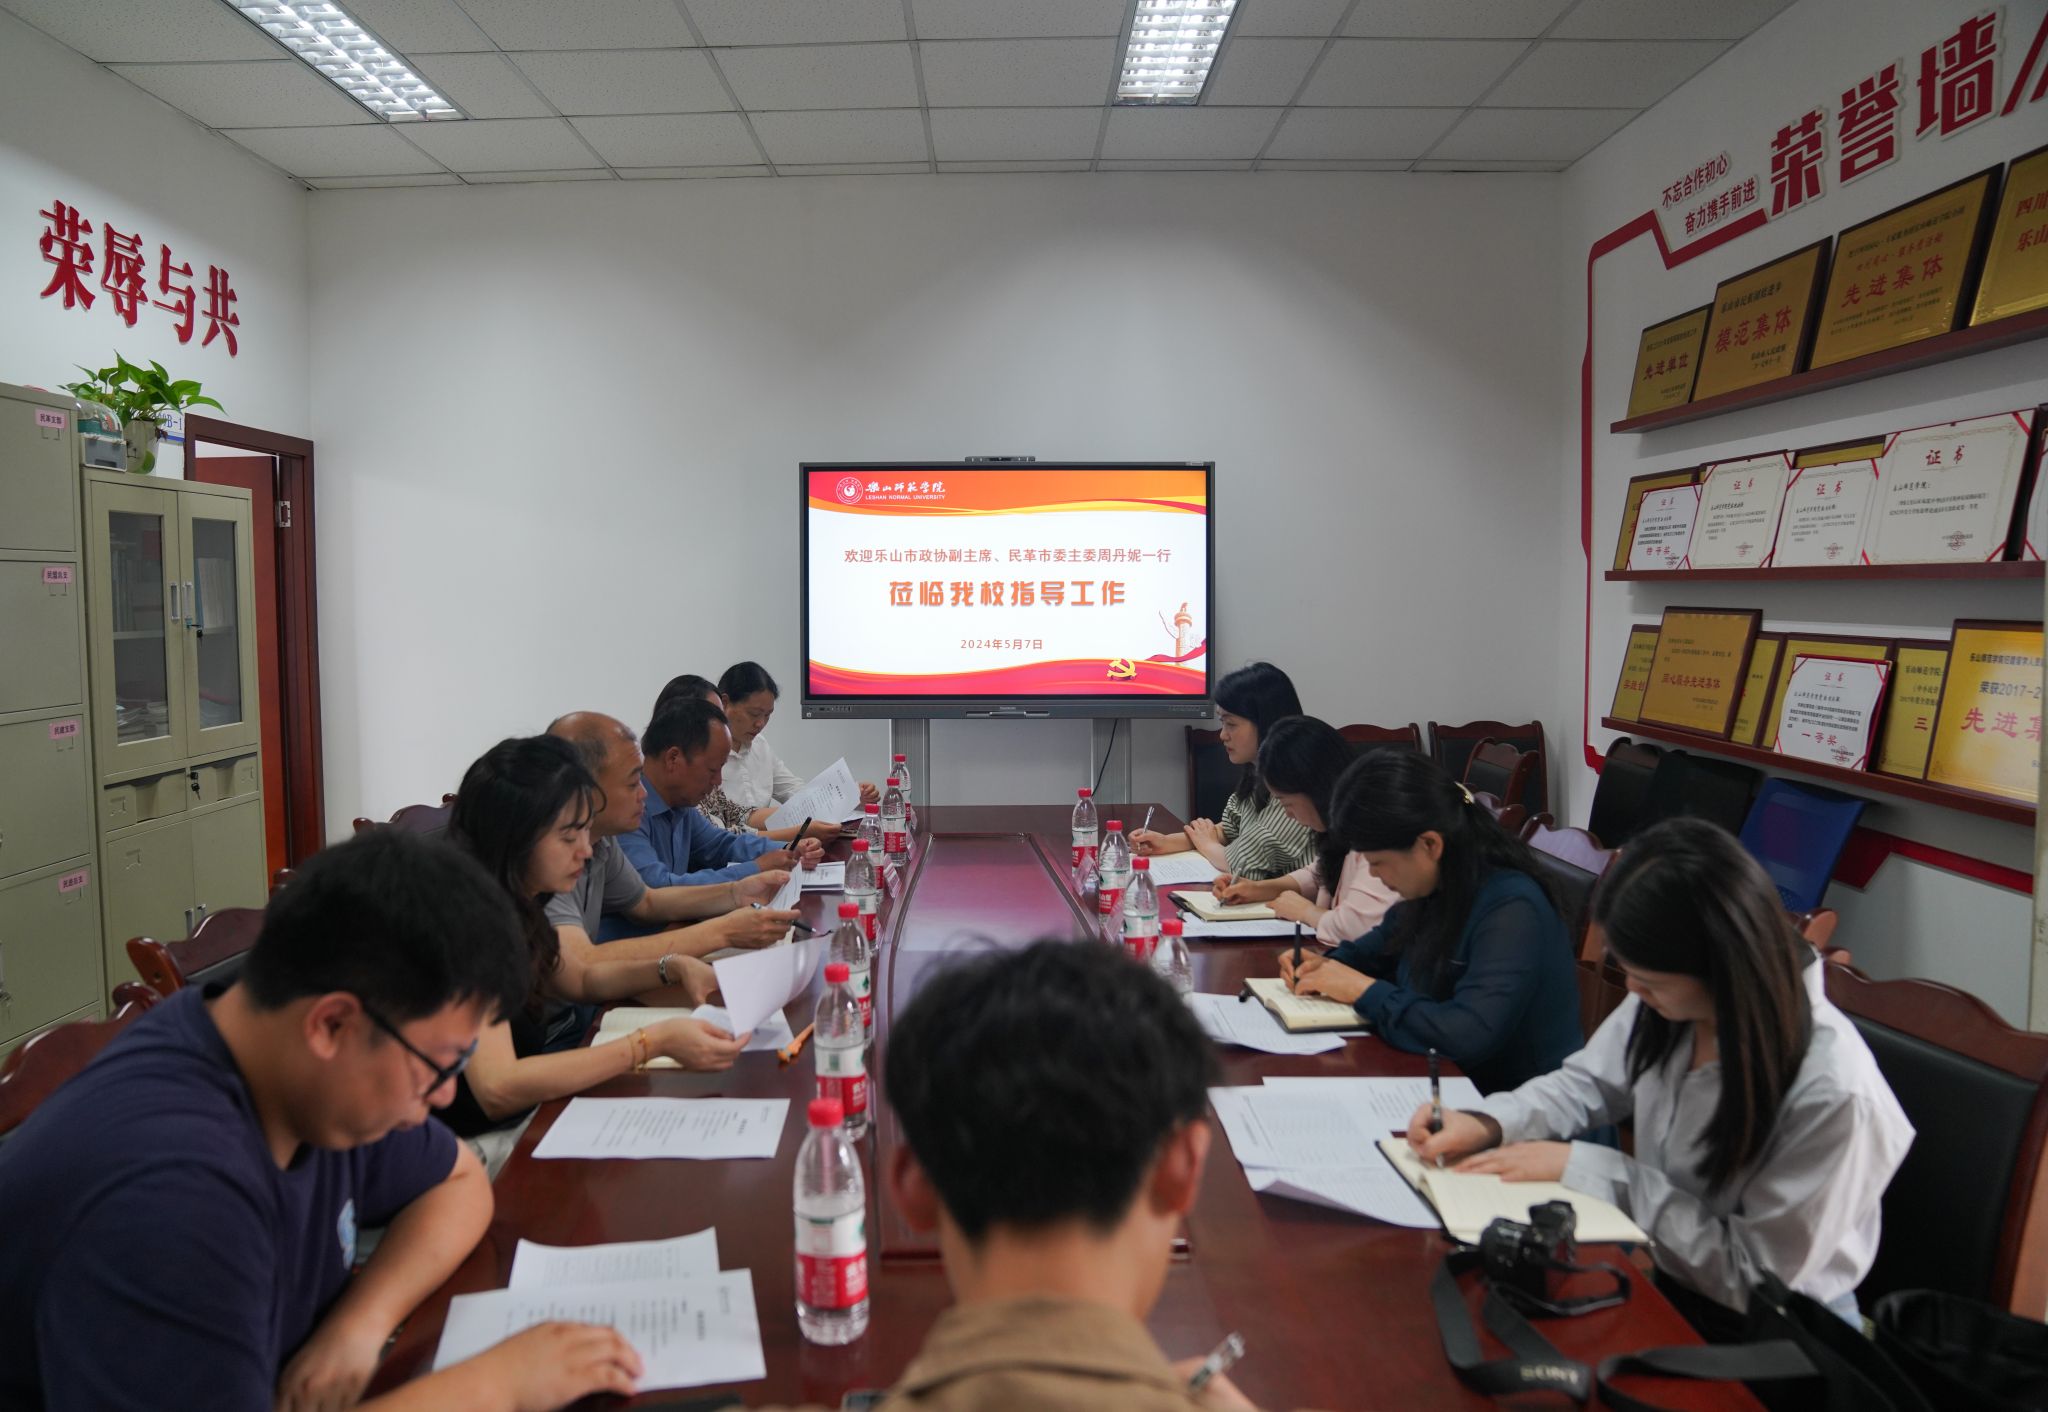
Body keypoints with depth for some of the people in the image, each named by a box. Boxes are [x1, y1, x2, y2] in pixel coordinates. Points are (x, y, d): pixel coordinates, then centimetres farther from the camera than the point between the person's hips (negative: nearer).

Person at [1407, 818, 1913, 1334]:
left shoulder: (1832, 1093, -29)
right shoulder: (1671, 1000, -12)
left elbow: (1756, 1273, -21)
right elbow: (1589, 1082, 6)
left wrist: (1584, 1168, -22)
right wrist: (1488, 1123, -13)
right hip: (1661, 1271, 6)